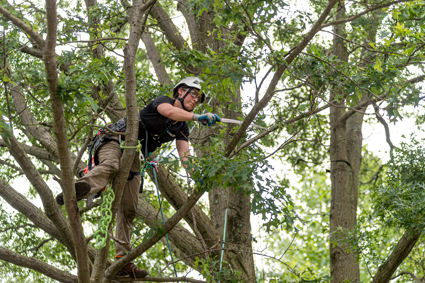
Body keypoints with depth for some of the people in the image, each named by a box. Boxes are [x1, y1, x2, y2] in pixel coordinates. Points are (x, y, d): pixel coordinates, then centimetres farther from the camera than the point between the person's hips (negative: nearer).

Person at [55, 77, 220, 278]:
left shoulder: (182, 127, 16)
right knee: (111, 166, -42)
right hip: (114, 141, -7)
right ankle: (79, 188, -73)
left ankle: (123, 261, -5)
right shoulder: (162, 101, -4)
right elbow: (170, 112, -29)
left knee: (129, 209, -2)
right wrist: (199, 117, -41)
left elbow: (184, 154, 3)